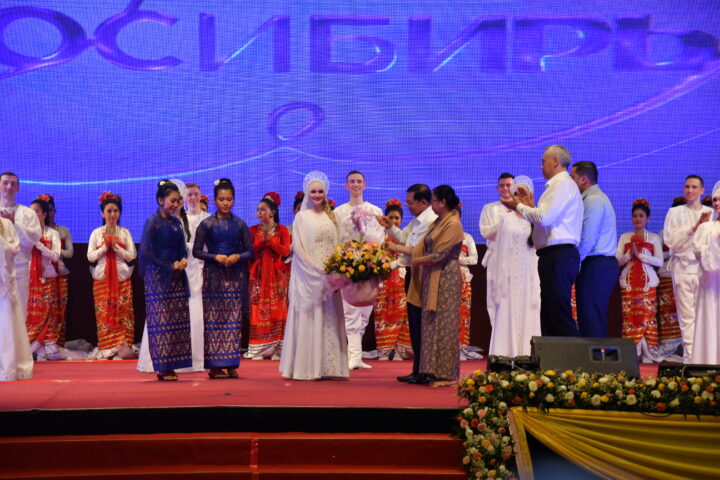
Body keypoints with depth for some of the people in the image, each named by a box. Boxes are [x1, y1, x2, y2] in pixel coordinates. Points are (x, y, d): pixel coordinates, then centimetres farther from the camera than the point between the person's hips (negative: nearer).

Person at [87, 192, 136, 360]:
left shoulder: (125, 233, 6)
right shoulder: (96, 233, 6)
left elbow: (131, 256, -1)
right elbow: (90, 256, 0)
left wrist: (115, 246, -12)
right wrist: (105, 246, -12)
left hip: (122, 278, 0)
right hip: (102, 277, 0)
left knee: (122, 313, -3)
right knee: (104, 313, -2)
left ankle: (122, 348, 2)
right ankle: (106, 349, 2)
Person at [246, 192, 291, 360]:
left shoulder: (282, 230, 6)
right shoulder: (253, 230, 10)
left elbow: (285, 250, -5)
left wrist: (270, 239, -11)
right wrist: (261, 240, -11)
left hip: (277, 274, -1)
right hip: (258, 274, 1)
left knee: (277, 308, -4)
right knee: (259, 309, -4)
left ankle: (276, 349, -1)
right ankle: (259, 349, -1)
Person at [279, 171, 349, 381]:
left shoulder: (331, 217, 14)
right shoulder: (302, 217, 0)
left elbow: (336, 246, 12)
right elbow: (298, 247, -7)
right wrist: (317, 270, -17)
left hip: (329, 276, 5)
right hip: (308, 276, -5)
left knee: (330, 320, 3)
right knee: (309, 319, -5)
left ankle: (328, 366, 6)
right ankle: (307, 367, -3)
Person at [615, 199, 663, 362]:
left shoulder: (654, 238, 8)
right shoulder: (625, 237, 13)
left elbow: (659, 261, -2)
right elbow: (618, 260, 6)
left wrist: (639, 254, -12)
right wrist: (629, 254, -12)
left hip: (647, 281, -1)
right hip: (628, 281, 1)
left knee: (647, 315, -6)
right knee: (629, 315, -6)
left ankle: (648, 352, -3)